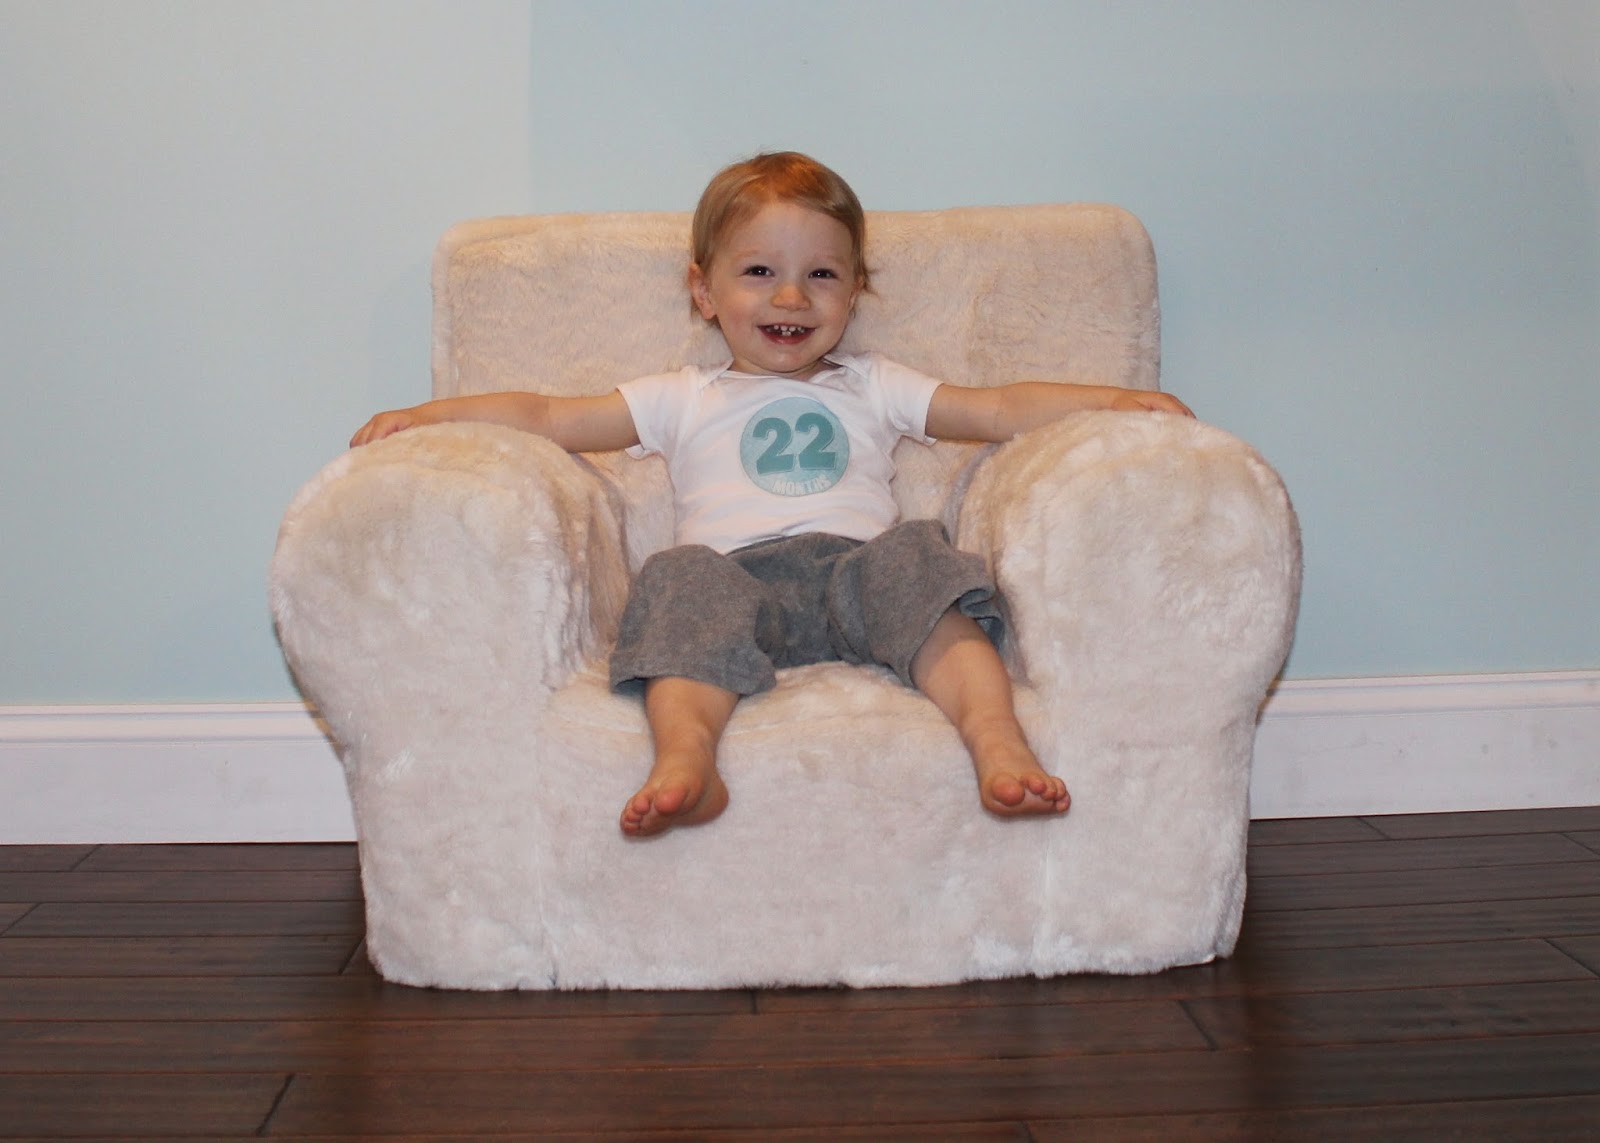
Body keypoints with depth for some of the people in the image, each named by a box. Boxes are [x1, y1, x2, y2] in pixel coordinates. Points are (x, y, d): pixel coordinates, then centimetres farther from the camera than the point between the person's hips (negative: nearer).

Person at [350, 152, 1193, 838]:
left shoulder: (873, 389, 29)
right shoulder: (684, 401, 27)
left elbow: (1001, 410, 22)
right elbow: (546, 418, 22)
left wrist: (1113, 399, 8)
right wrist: (425, 415, 10)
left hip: (855, 564, 1)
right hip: (733, 574, 0)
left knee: (914, 556, -31)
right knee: (683, 576, -33)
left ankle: (995, 736, -50)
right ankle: (686, 754, -57)